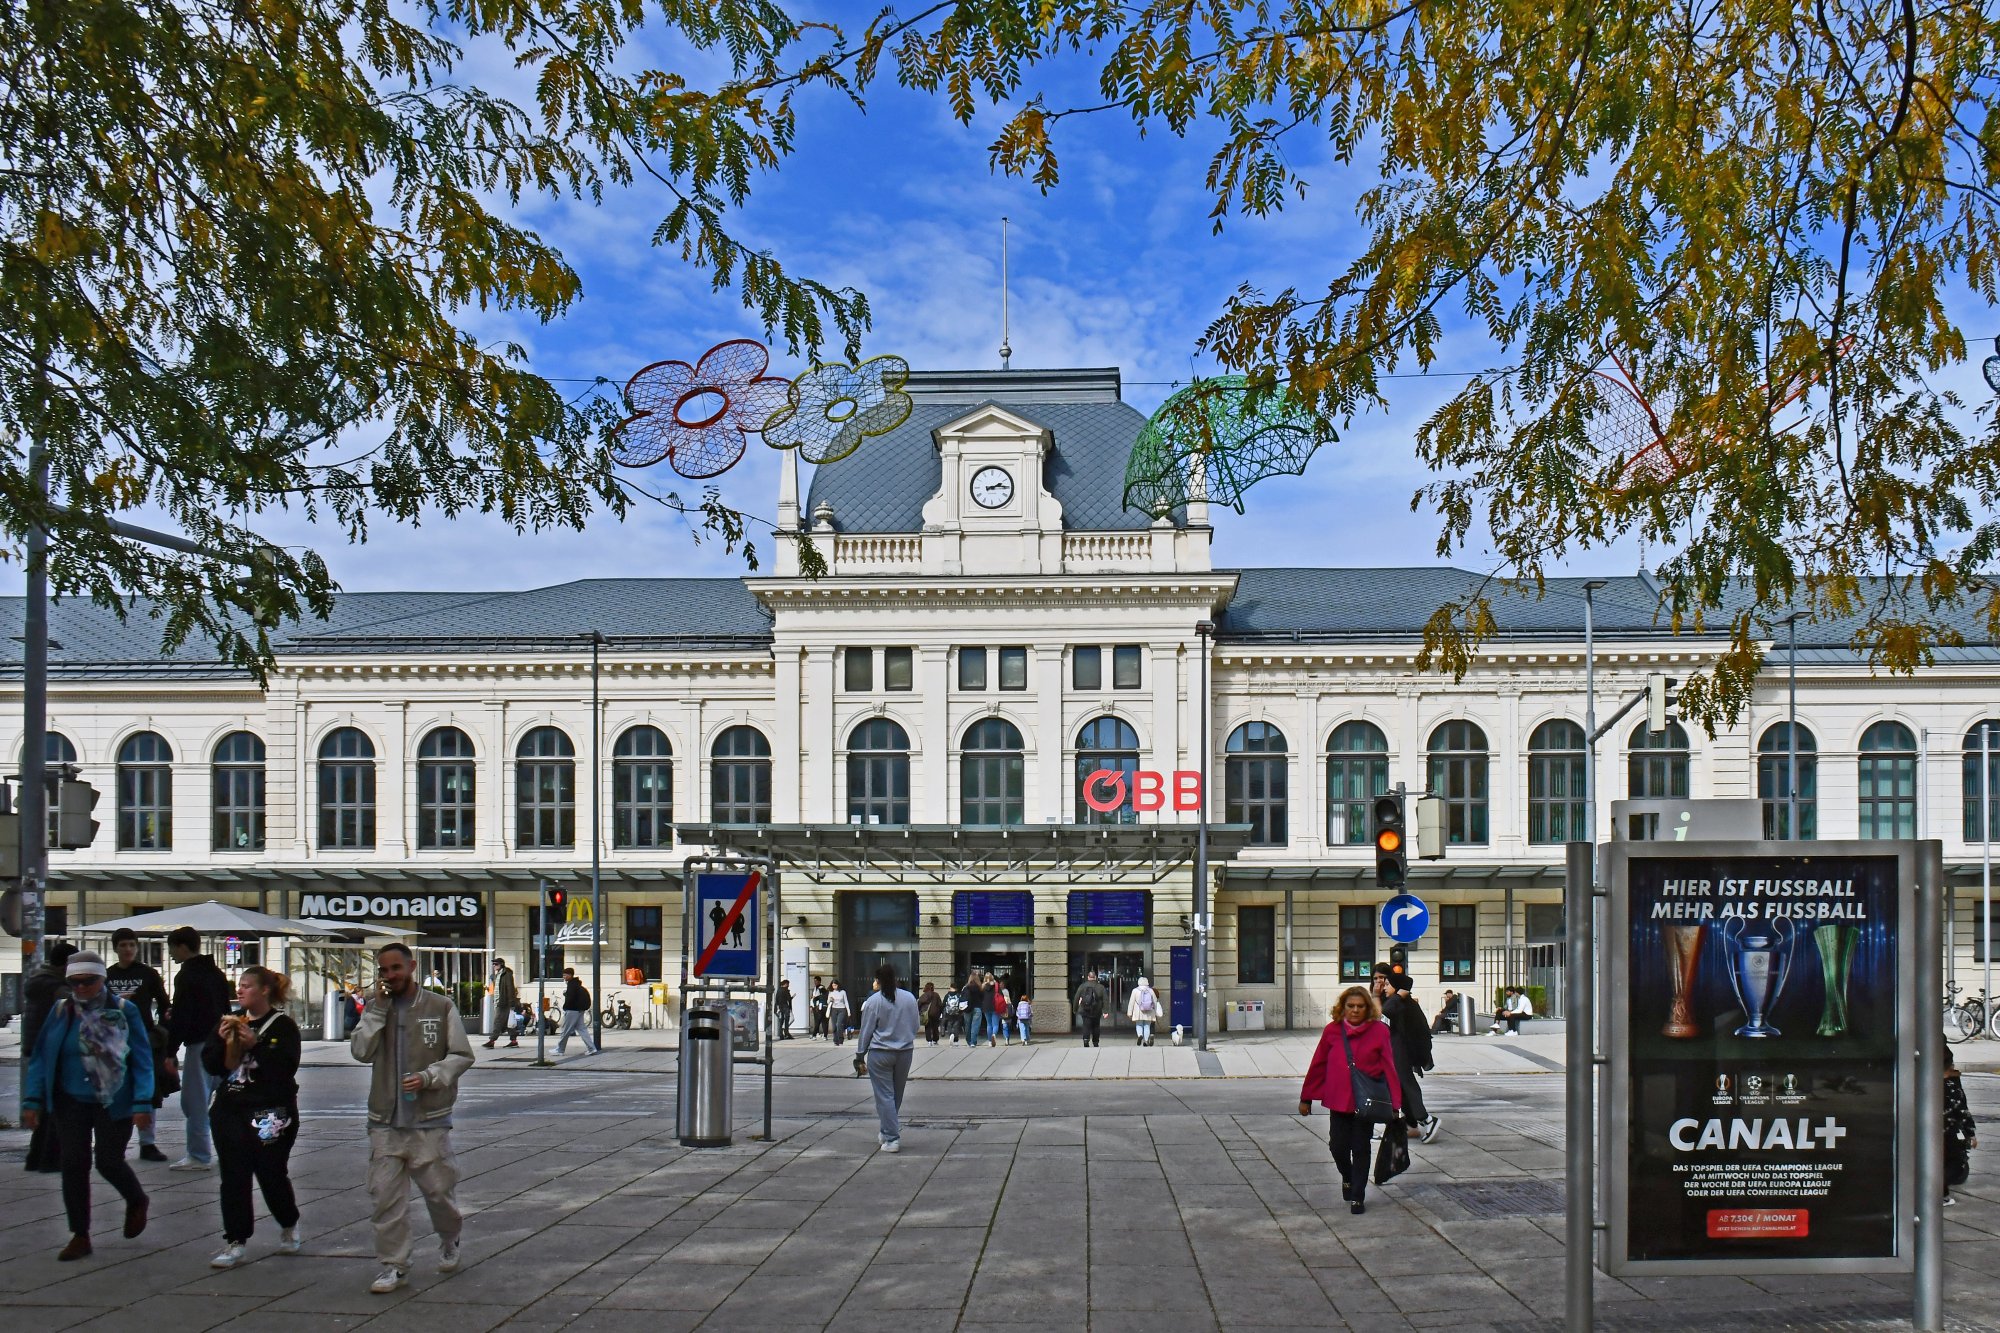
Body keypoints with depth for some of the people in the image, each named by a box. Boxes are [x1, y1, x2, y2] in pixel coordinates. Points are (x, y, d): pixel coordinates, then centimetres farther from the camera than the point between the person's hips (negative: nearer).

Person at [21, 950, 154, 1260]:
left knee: (109, 1162, -1)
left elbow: (142, 1059, -9)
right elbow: (41, 1057, 2)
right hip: (71, 1104, 3)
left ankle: (137, 1202, 31)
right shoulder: (60, 1011, 0)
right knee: (73, 1165, 3)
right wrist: (33, 1100, -3)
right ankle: (80, 1236, 15)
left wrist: (143, 1103, -15)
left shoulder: (124, 1011, -8)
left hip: (113, 1104, -3)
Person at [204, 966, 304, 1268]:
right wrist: (221, 1040, -11)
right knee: (233, 1178, 2)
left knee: (272, 1174, 4)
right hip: (230, 1110, 4)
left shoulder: (283, 1026, -6)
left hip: (271, 1112, -4)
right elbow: (210, 1064, 7)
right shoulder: (230, 1020, 10)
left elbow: (286, 1067, -17)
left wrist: (255, 1044, -24)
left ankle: (289, 1227, 29)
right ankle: (235, 1243, 7)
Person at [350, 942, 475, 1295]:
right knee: (385, 1195, 0)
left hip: (429, 1120, -3)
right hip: (385, 1121, 3)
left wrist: (428, 1076, -14)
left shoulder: (441, 1007, -1)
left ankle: (449, 1240, 33)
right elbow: (361, 1051, -4)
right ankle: (394, 1265, 11)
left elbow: (462, 1055, 0)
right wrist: (378, 1008, -10)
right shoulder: (375, 1008, 9)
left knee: (439, 1189, 5)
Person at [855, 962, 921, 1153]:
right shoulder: (910, 998, 1)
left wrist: (860, 1055, 5)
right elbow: (915, 1026, 10)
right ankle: (888, 1130, 30)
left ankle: (892, 1138, -5)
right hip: (905, 1052, 4)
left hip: (880, 1054, -4)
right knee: (897, 1094, 17)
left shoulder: (873, 1001, -12)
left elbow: (866, 1031, -6)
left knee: (885, 1096, 0)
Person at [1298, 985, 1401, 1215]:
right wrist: (1306, 1098, 7)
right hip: (1339, 1099, 2)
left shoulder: (1379, 1031, -7)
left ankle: (1357, 1198, 17)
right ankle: (1347, 1178, 36)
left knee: (1361, 1149, 5)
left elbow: (1389, 1067, -7)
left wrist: (1395, 1102, -11)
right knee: (1338, 1146, 4)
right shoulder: (1332, 1030, -2)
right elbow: (1318, 1065, 4)